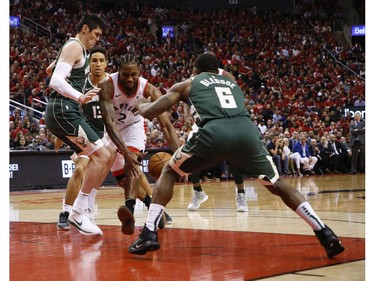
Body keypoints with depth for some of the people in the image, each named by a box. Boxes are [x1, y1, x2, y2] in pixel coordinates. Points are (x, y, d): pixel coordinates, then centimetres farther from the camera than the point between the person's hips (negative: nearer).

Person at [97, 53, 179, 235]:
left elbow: (166, 124, -29)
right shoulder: (107, 86, -32)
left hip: (134, 126, -1)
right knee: (122, 179, 6)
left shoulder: (149, 89, -27)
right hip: (112, 130, 2)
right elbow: (109, 122, -40)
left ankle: (129, 210, -47)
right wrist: (124, 151, -54)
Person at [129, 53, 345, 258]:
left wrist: (141, 103, 51)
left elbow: (149, 112, 27)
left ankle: (149, 235, 7)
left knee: (169, 172, 21)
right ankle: (326, 234, 9)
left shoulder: (187, 84, 29)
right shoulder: (232, 82, 38)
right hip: (247, 130, 3)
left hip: (214, 132, -2)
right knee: (276, 183, 21)